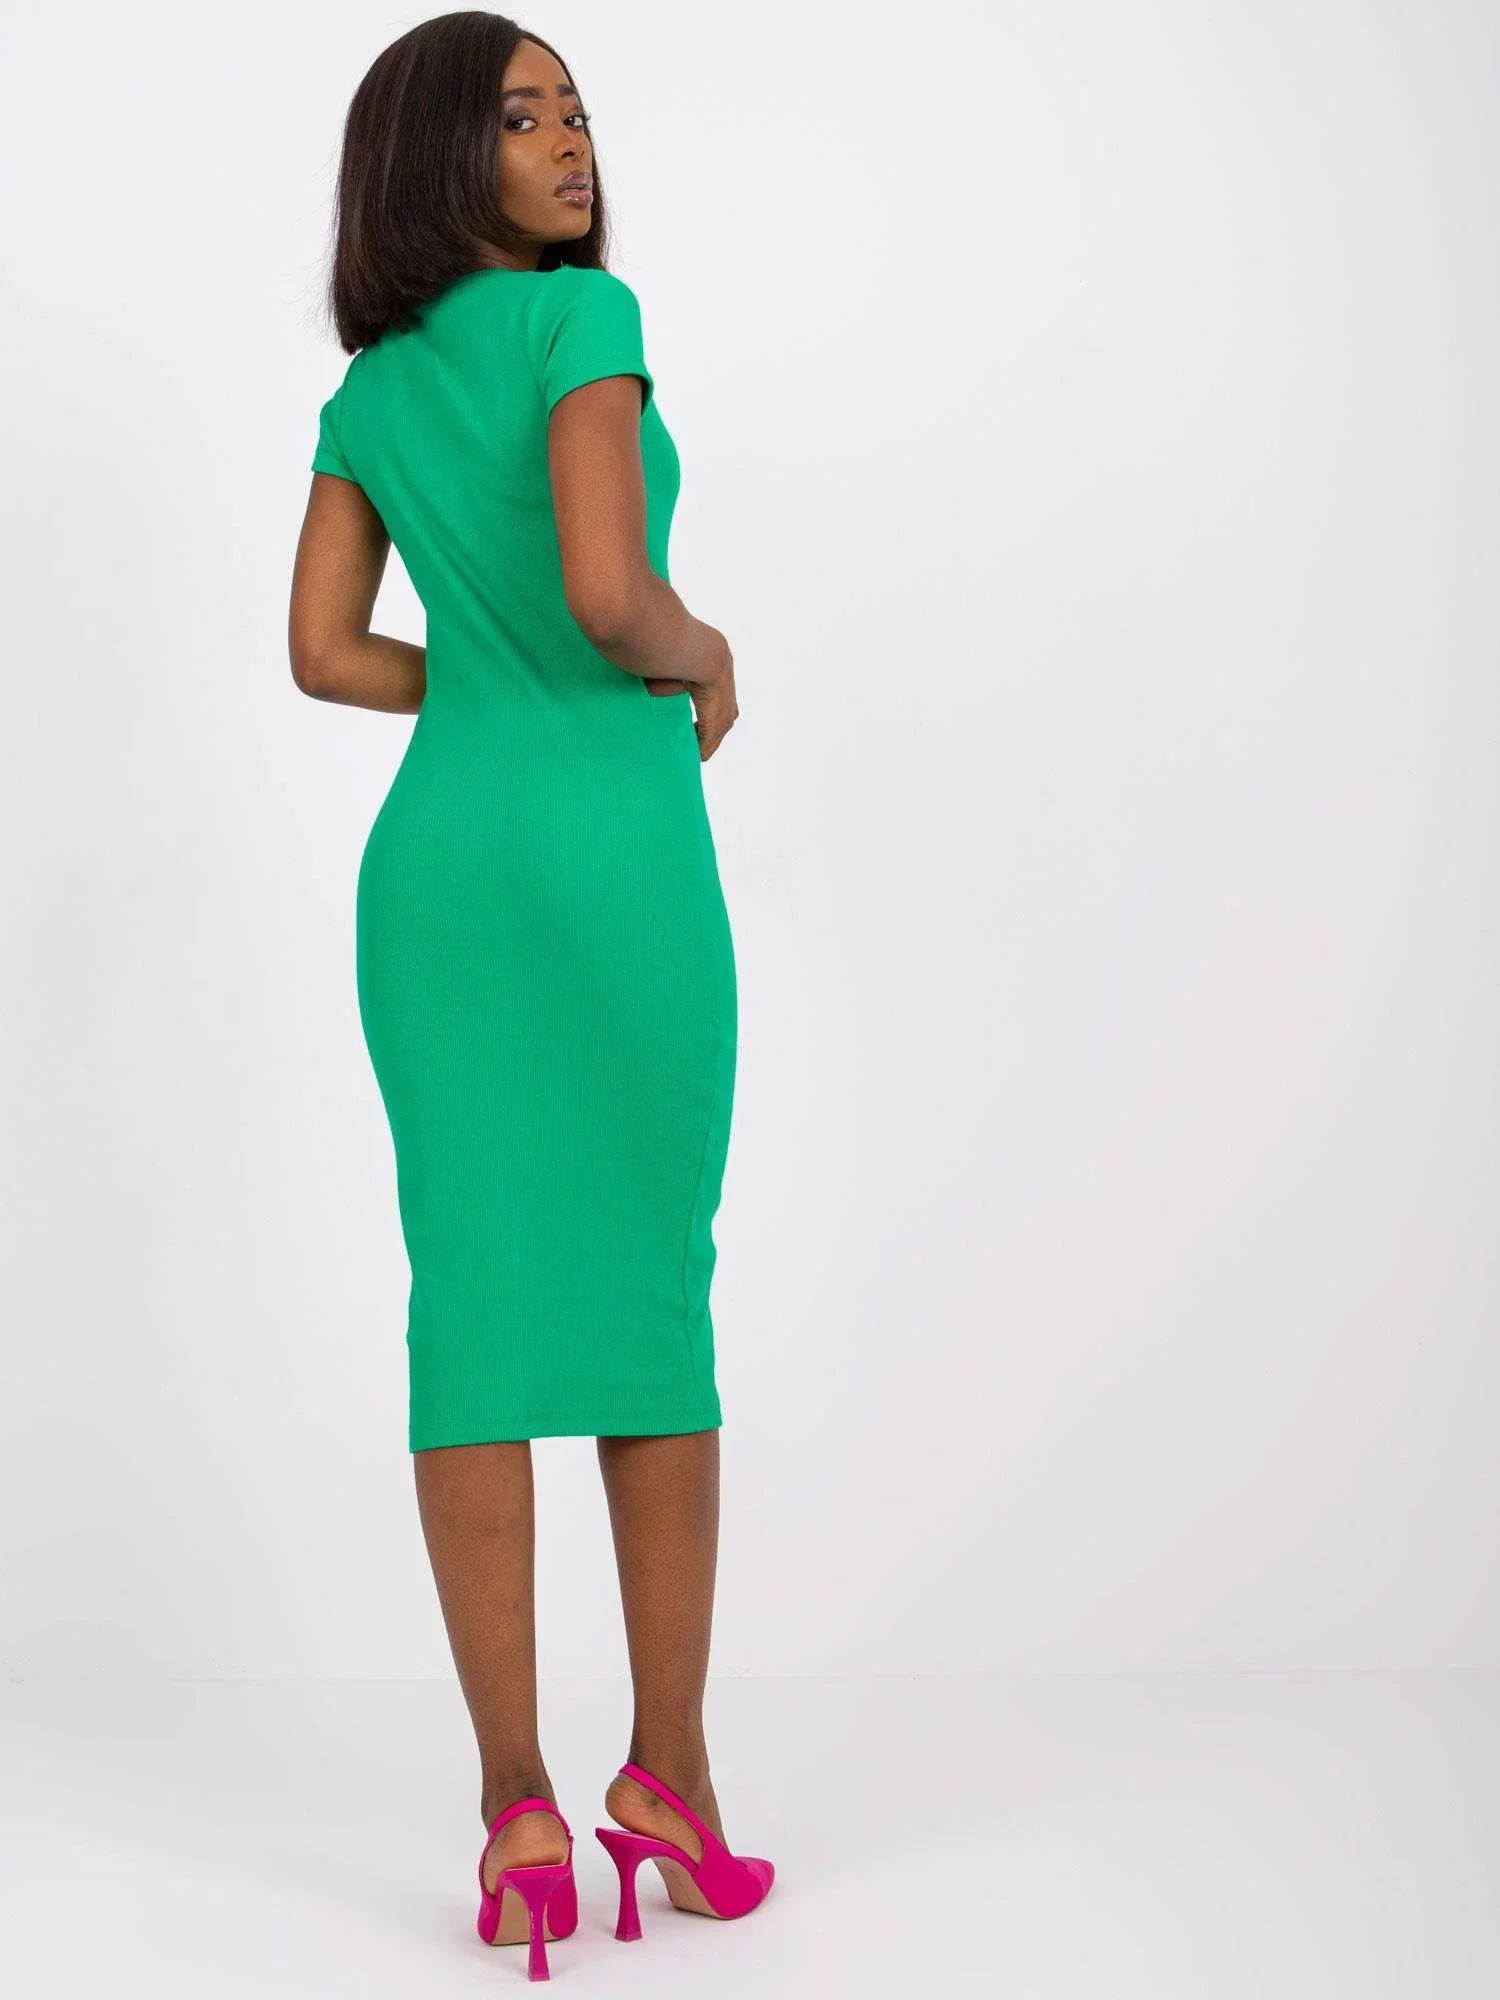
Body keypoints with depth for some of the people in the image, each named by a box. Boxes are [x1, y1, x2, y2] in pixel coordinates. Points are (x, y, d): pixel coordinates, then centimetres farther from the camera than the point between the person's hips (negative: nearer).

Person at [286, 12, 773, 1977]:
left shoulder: (370, 392, 12)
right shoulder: (585, 317, -8)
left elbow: (323, 651, 11)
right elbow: (605, 587, -20)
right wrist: (700, 659, 1)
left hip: (439, 859, 5)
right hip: (620, 859, -5)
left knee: (478, 1303, 1)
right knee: (657, 1300, 8)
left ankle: (520, 1809, 1)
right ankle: (671, 1774, 13)